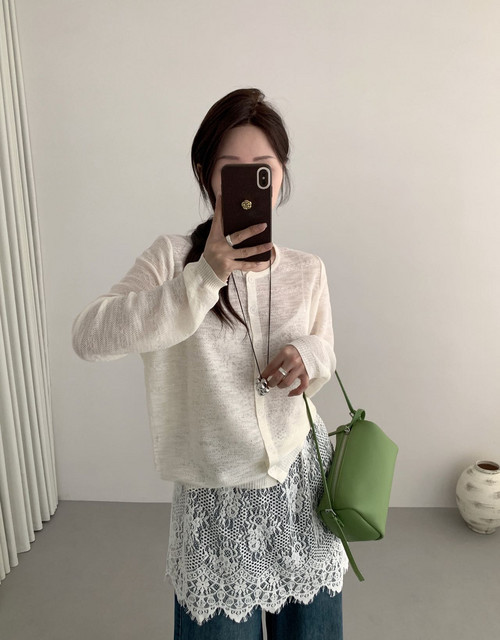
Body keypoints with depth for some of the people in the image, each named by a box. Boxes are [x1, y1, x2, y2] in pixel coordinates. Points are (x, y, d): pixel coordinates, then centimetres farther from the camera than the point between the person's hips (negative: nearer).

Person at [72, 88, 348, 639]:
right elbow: (89, 336, -25)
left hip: (301, 481, 3)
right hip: (214, 495, -2)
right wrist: (204, 278, -32)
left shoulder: (307, 272, -2)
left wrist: (309, 356, -14)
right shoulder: (174, 257, -12)